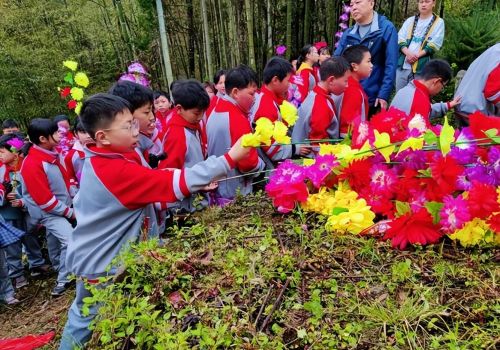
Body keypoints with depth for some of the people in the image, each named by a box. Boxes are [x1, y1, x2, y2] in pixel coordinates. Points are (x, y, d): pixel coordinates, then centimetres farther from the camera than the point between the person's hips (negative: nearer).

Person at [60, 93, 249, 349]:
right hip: (99, 264, -9)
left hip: (97, 257, 9)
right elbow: (178, 183, -37)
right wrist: (230, 157, -36)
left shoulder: (99, 161, 0)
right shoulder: (117, 171, -31)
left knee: (85, 318, 24)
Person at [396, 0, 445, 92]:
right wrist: (408, 53, -13)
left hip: (421, 67, -3)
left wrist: (417, 55, -15)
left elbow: (434, 44, -3)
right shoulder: (410, 20, 17)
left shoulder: (438, 22, 8)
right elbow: (400, 39, 5)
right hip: (403, 65, 3)